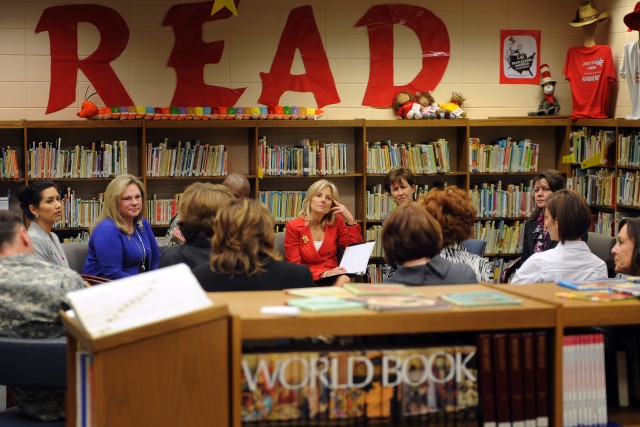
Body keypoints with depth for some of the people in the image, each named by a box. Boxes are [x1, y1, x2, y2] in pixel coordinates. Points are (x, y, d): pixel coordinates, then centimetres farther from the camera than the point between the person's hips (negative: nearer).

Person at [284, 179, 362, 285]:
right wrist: (324, 274, -19)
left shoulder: (336, 222, 10)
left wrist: (350, 220, -2)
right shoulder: (293, 227, -1)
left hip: (334, 278, 4)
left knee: (344, 280, -33)